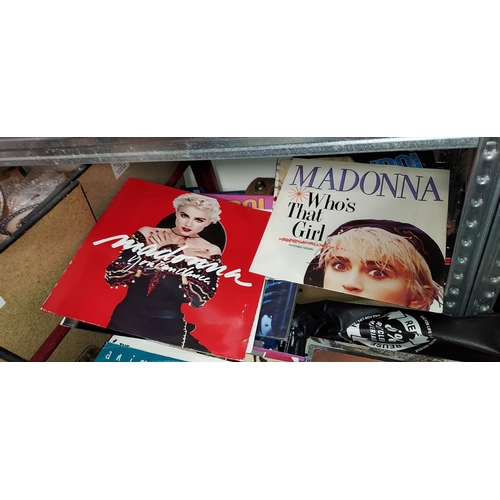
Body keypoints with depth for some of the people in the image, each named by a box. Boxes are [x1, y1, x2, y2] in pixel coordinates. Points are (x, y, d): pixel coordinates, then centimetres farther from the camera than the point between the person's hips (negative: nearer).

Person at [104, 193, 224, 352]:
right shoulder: (147, 234, 1)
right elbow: (111, 275, -7)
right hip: (126, 319, 1)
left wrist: (171, 254, -13)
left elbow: (199, 298, -14)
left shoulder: (210, 252, -2)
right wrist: (157, 253, -13)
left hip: (169, 328, -1)